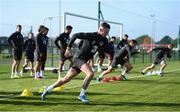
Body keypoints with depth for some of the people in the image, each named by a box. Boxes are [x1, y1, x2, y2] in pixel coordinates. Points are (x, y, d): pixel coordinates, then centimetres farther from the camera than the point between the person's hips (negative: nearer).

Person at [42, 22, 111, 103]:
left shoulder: (104, 40, 2)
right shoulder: (91, 35, -18)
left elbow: (107, 50, 16)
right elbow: (75, 35, -16)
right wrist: (68, 48, -18)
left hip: (83, 60, 7)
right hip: (79, 58, -7)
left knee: (66, 79, 10)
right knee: (90, 73, -27)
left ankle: (48, 89, 23)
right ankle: (82, 95, -14)